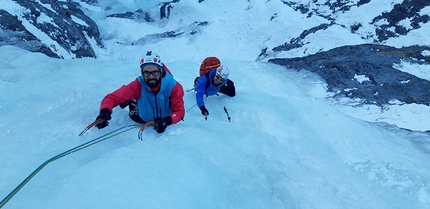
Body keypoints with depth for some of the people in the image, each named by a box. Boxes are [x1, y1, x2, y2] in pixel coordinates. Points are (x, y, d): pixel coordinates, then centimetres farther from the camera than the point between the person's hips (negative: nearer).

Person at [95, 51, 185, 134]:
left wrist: (167, 121, -55)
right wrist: (104, 111, -61)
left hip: (165, 120, 0)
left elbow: (179, 111, -33)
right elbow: (112, 97, -39)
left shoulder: (173, 87, -35)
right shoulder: (138, 85, -36)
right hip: (143, 120, 1)